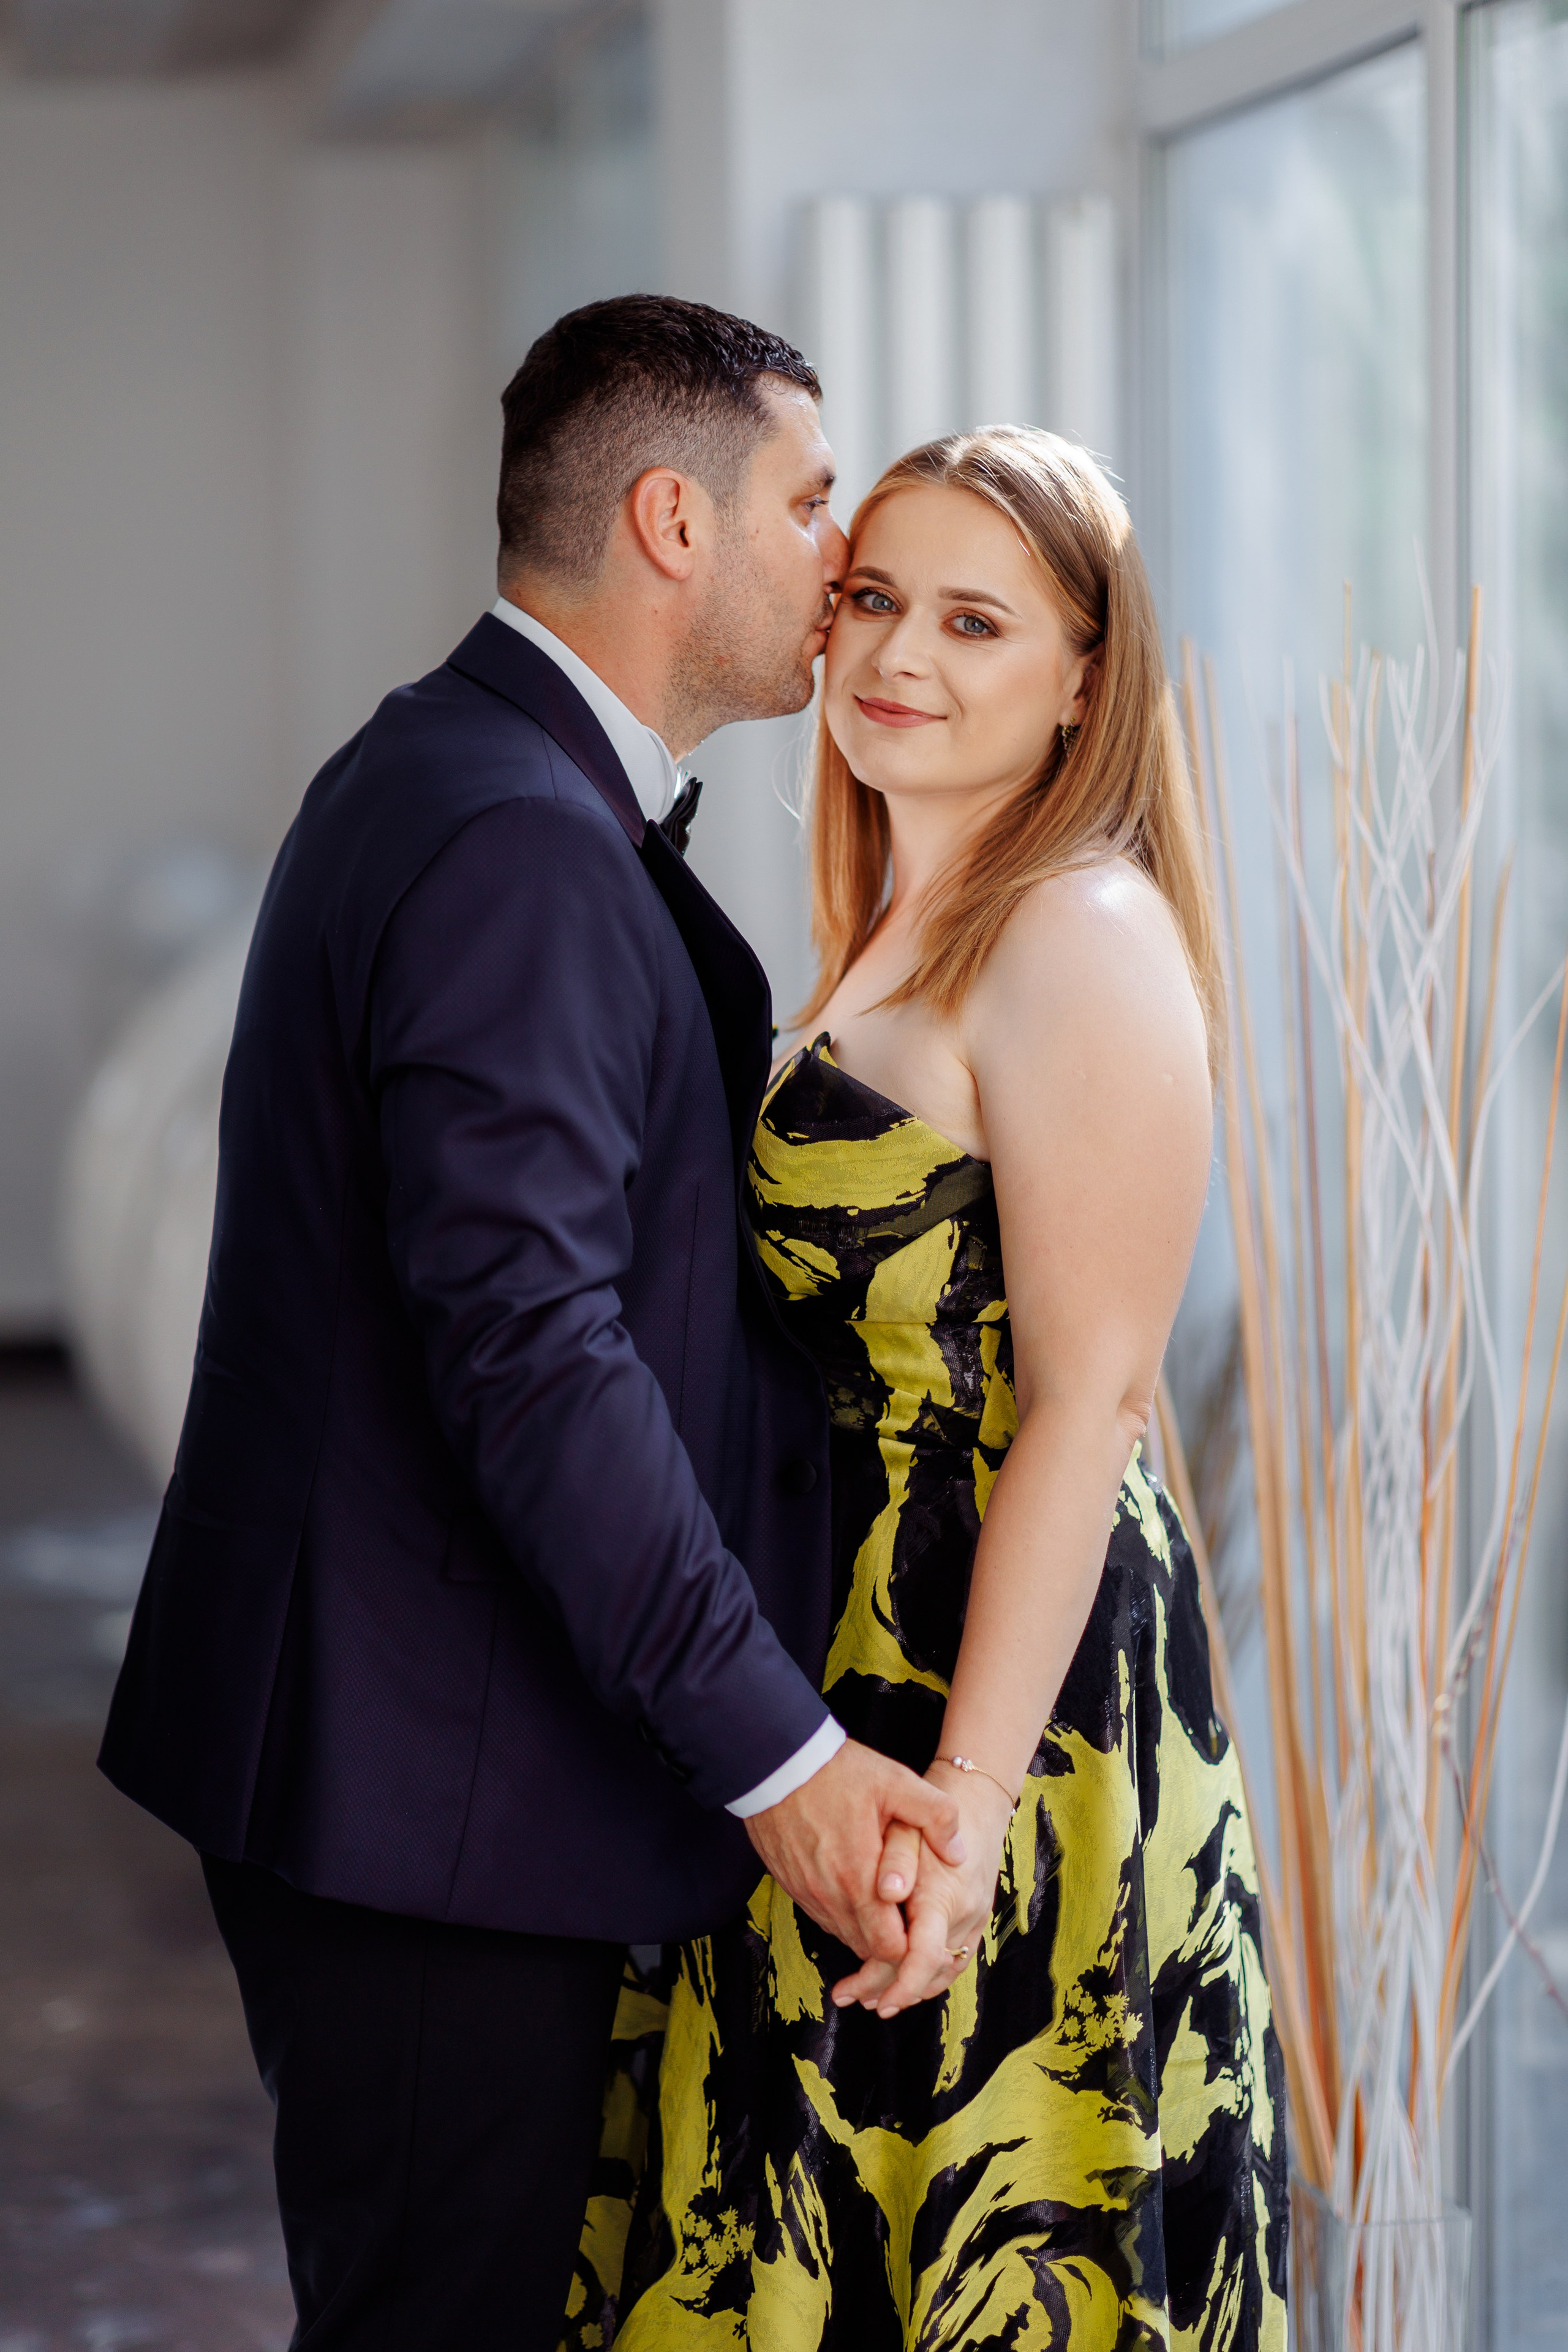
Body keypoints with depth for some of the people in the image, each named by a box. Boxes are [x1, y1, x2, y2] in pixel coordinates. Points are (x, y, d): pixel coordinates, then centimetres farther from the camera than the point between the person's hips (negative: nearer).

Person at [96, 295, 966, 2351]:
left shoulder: (444, 782, 14)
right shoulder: (517, 847, -20)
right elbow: (529, 1349, -26)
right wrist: (771, 1751, -23)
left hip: (393, 1749, 11)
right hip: (437, 1786, -11)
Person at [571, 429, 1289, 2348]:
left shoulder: (1085, 936, -15)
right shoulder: (903, 930, 14)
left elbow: (1084, 1400, -19)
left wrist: (968, 1800, -23)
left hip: (1002, 1672, -9)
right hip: (850, 1651, 9)